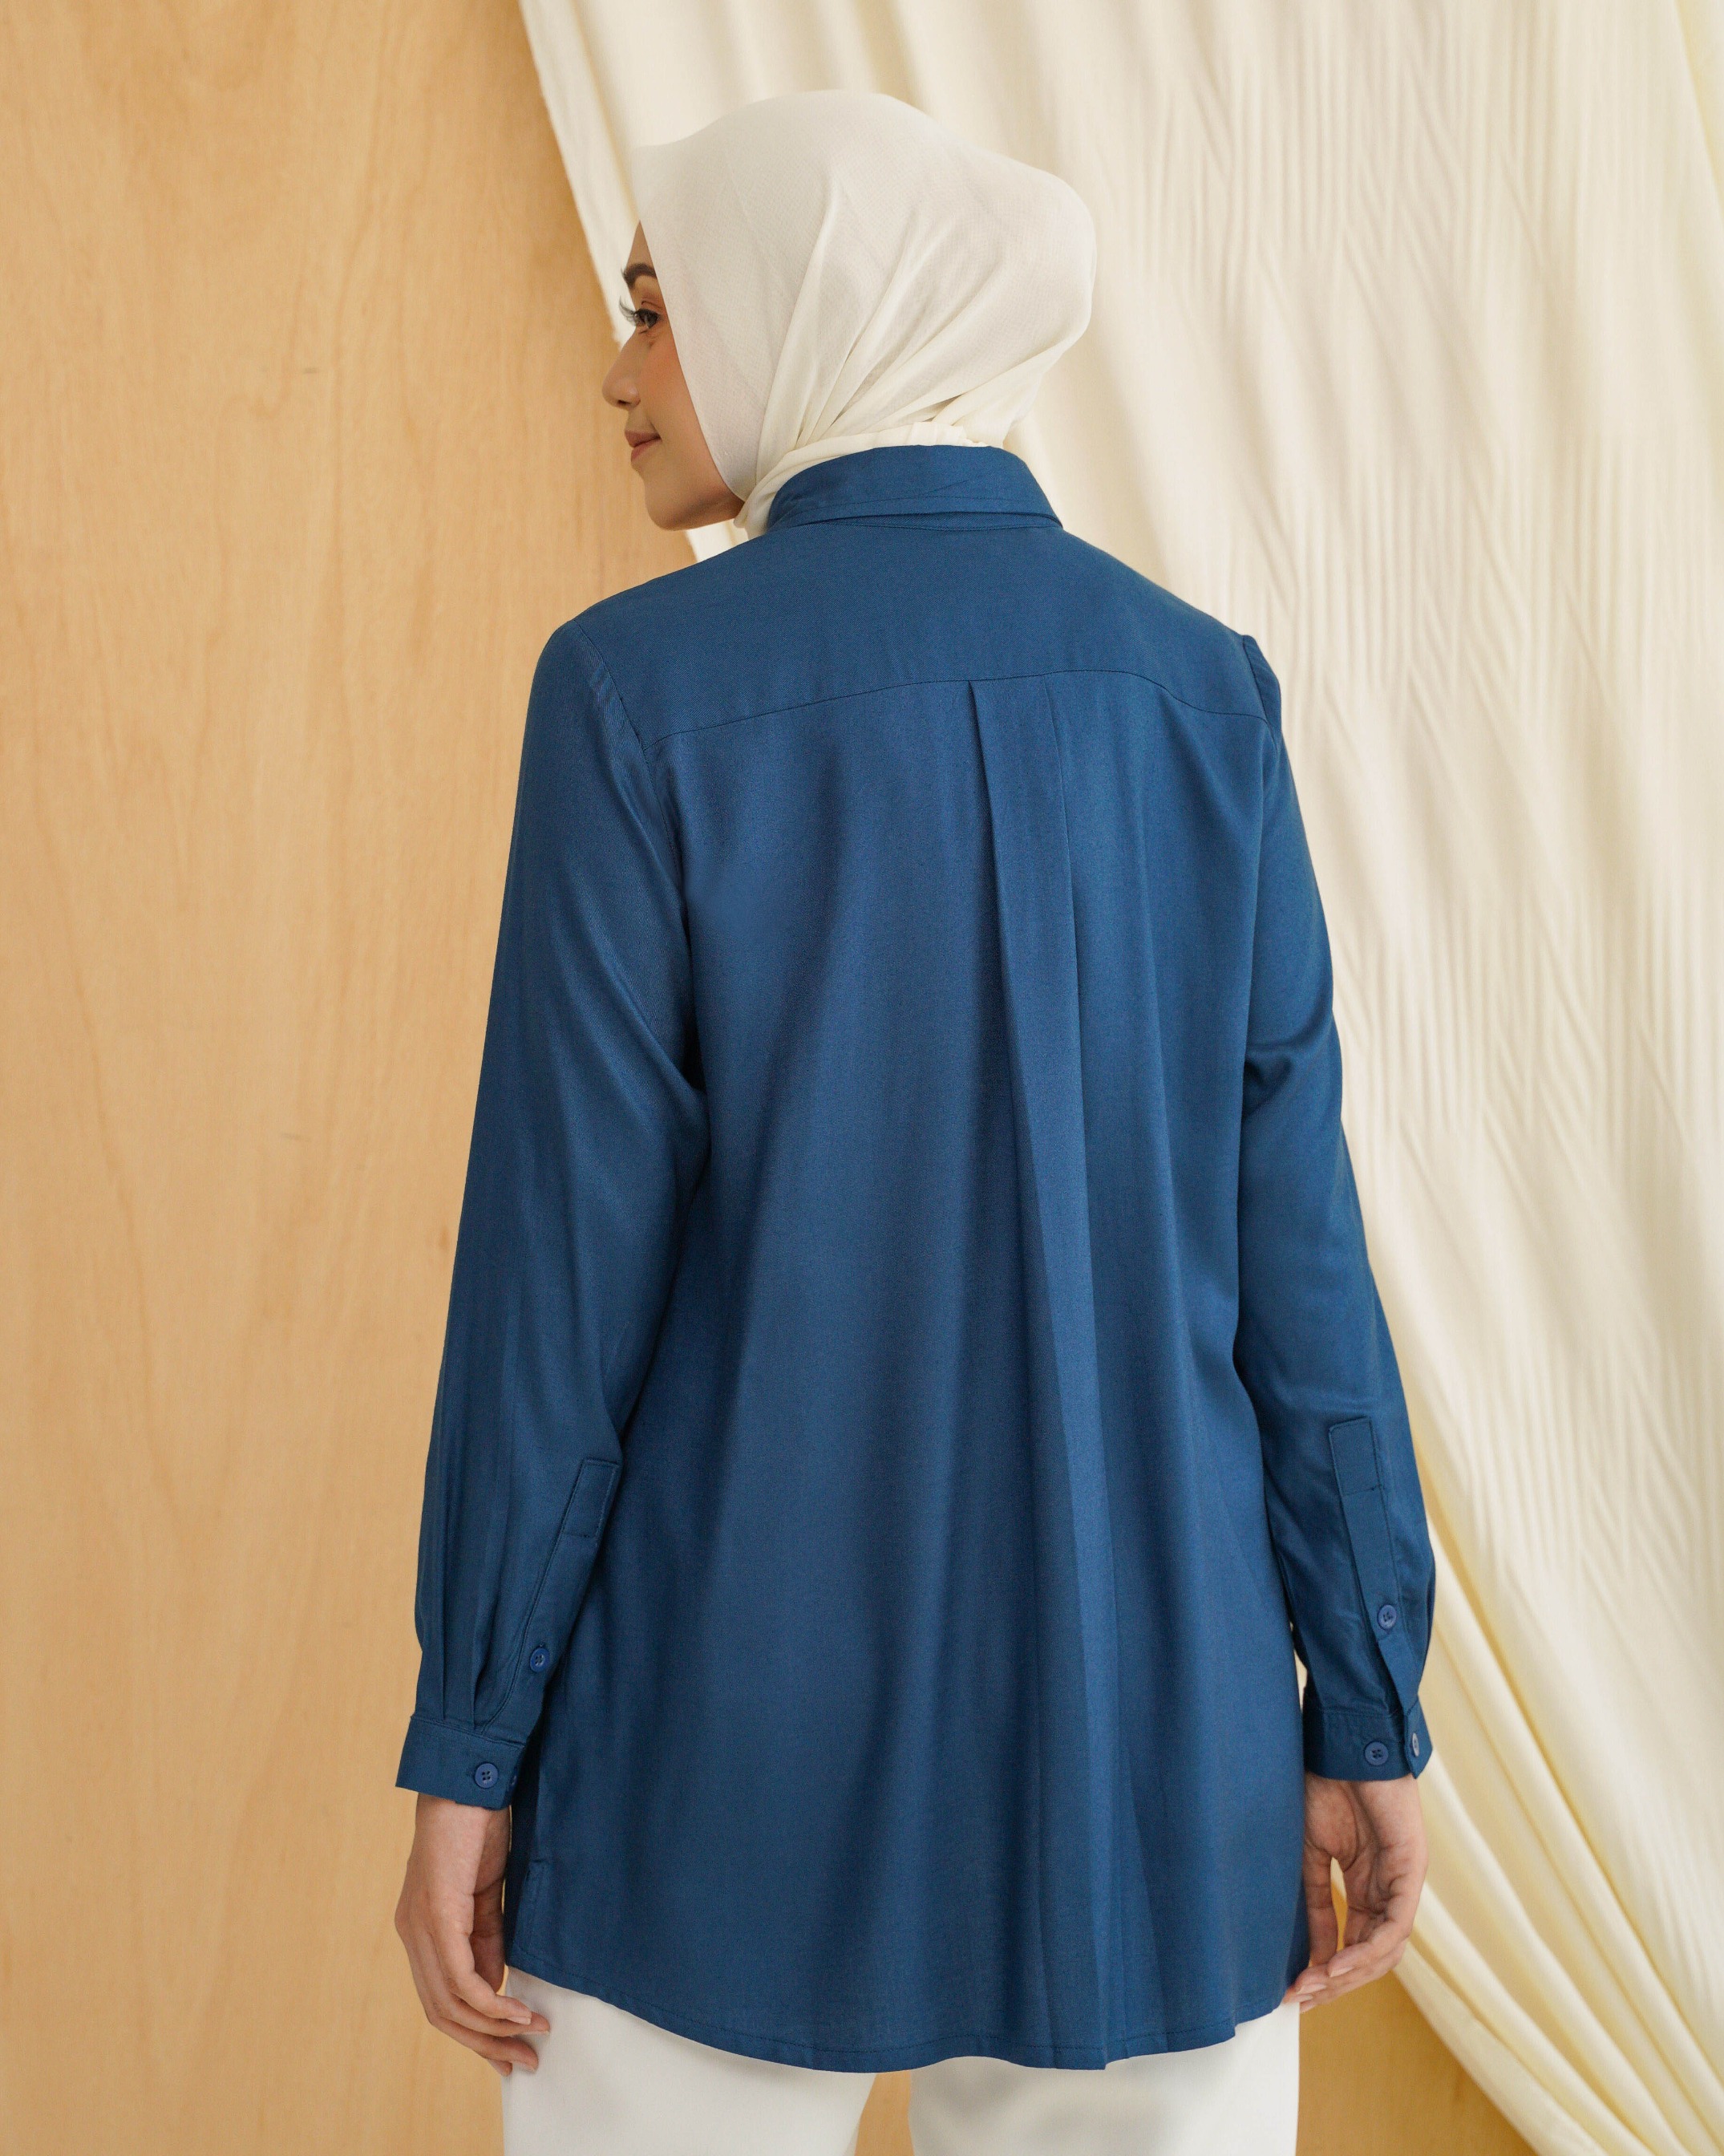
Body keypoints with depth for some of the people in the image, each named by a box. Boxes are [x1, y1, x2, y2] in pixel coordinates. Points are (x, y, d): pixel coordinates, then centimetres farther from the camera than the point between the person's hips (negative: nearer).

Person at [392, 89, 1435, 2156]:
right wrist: (1369, 1703, 4)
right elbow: (1289, 1229, -2)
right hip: (1142, 1723, 3)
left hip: (745, 1727, -2)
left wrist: (467, 1742, -4)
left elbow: (562, 1248, -12)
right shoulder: (1199, 688, -1)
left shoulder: (640, 690, -10)